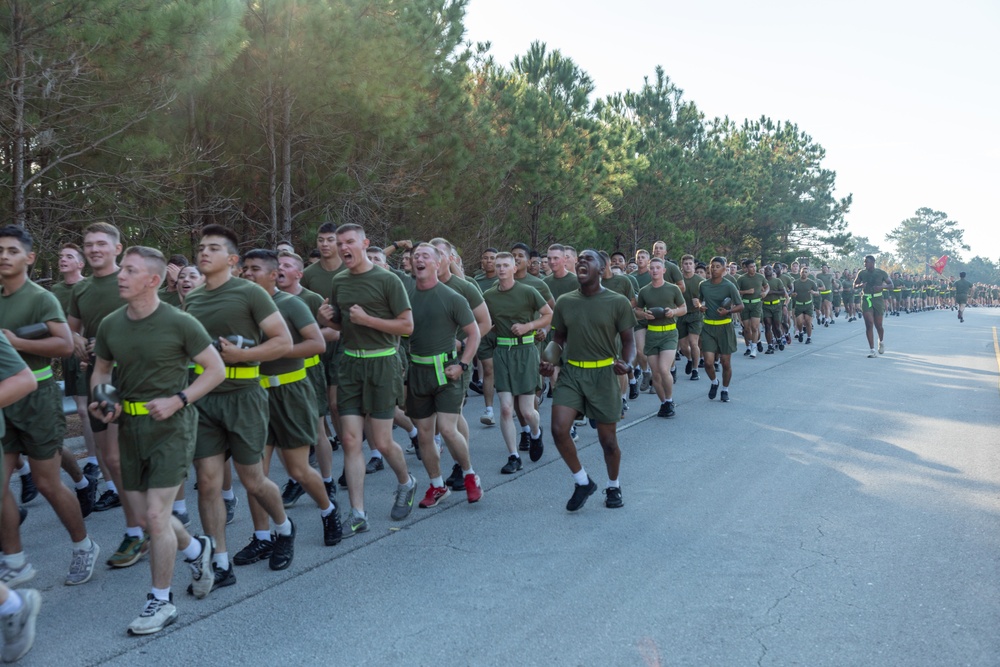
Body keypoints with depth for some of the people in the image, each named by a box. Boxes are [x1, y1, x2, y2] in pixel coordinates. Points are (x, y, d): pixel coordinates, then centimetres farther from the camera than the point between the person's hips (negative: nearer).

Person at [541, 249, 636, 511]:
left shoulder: (618, 302, -6)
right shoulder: (565, 302, 4)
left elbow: (628, 341, 0)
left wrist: (626, 362, -20)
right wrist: (549, 361, -5)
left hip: (603, 374, -2)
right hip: (571, 373, 3)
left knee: (608, 439, 5)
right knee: (559, 429, -12)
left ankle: (614, 487, 33)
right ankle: (583, 481, 12)